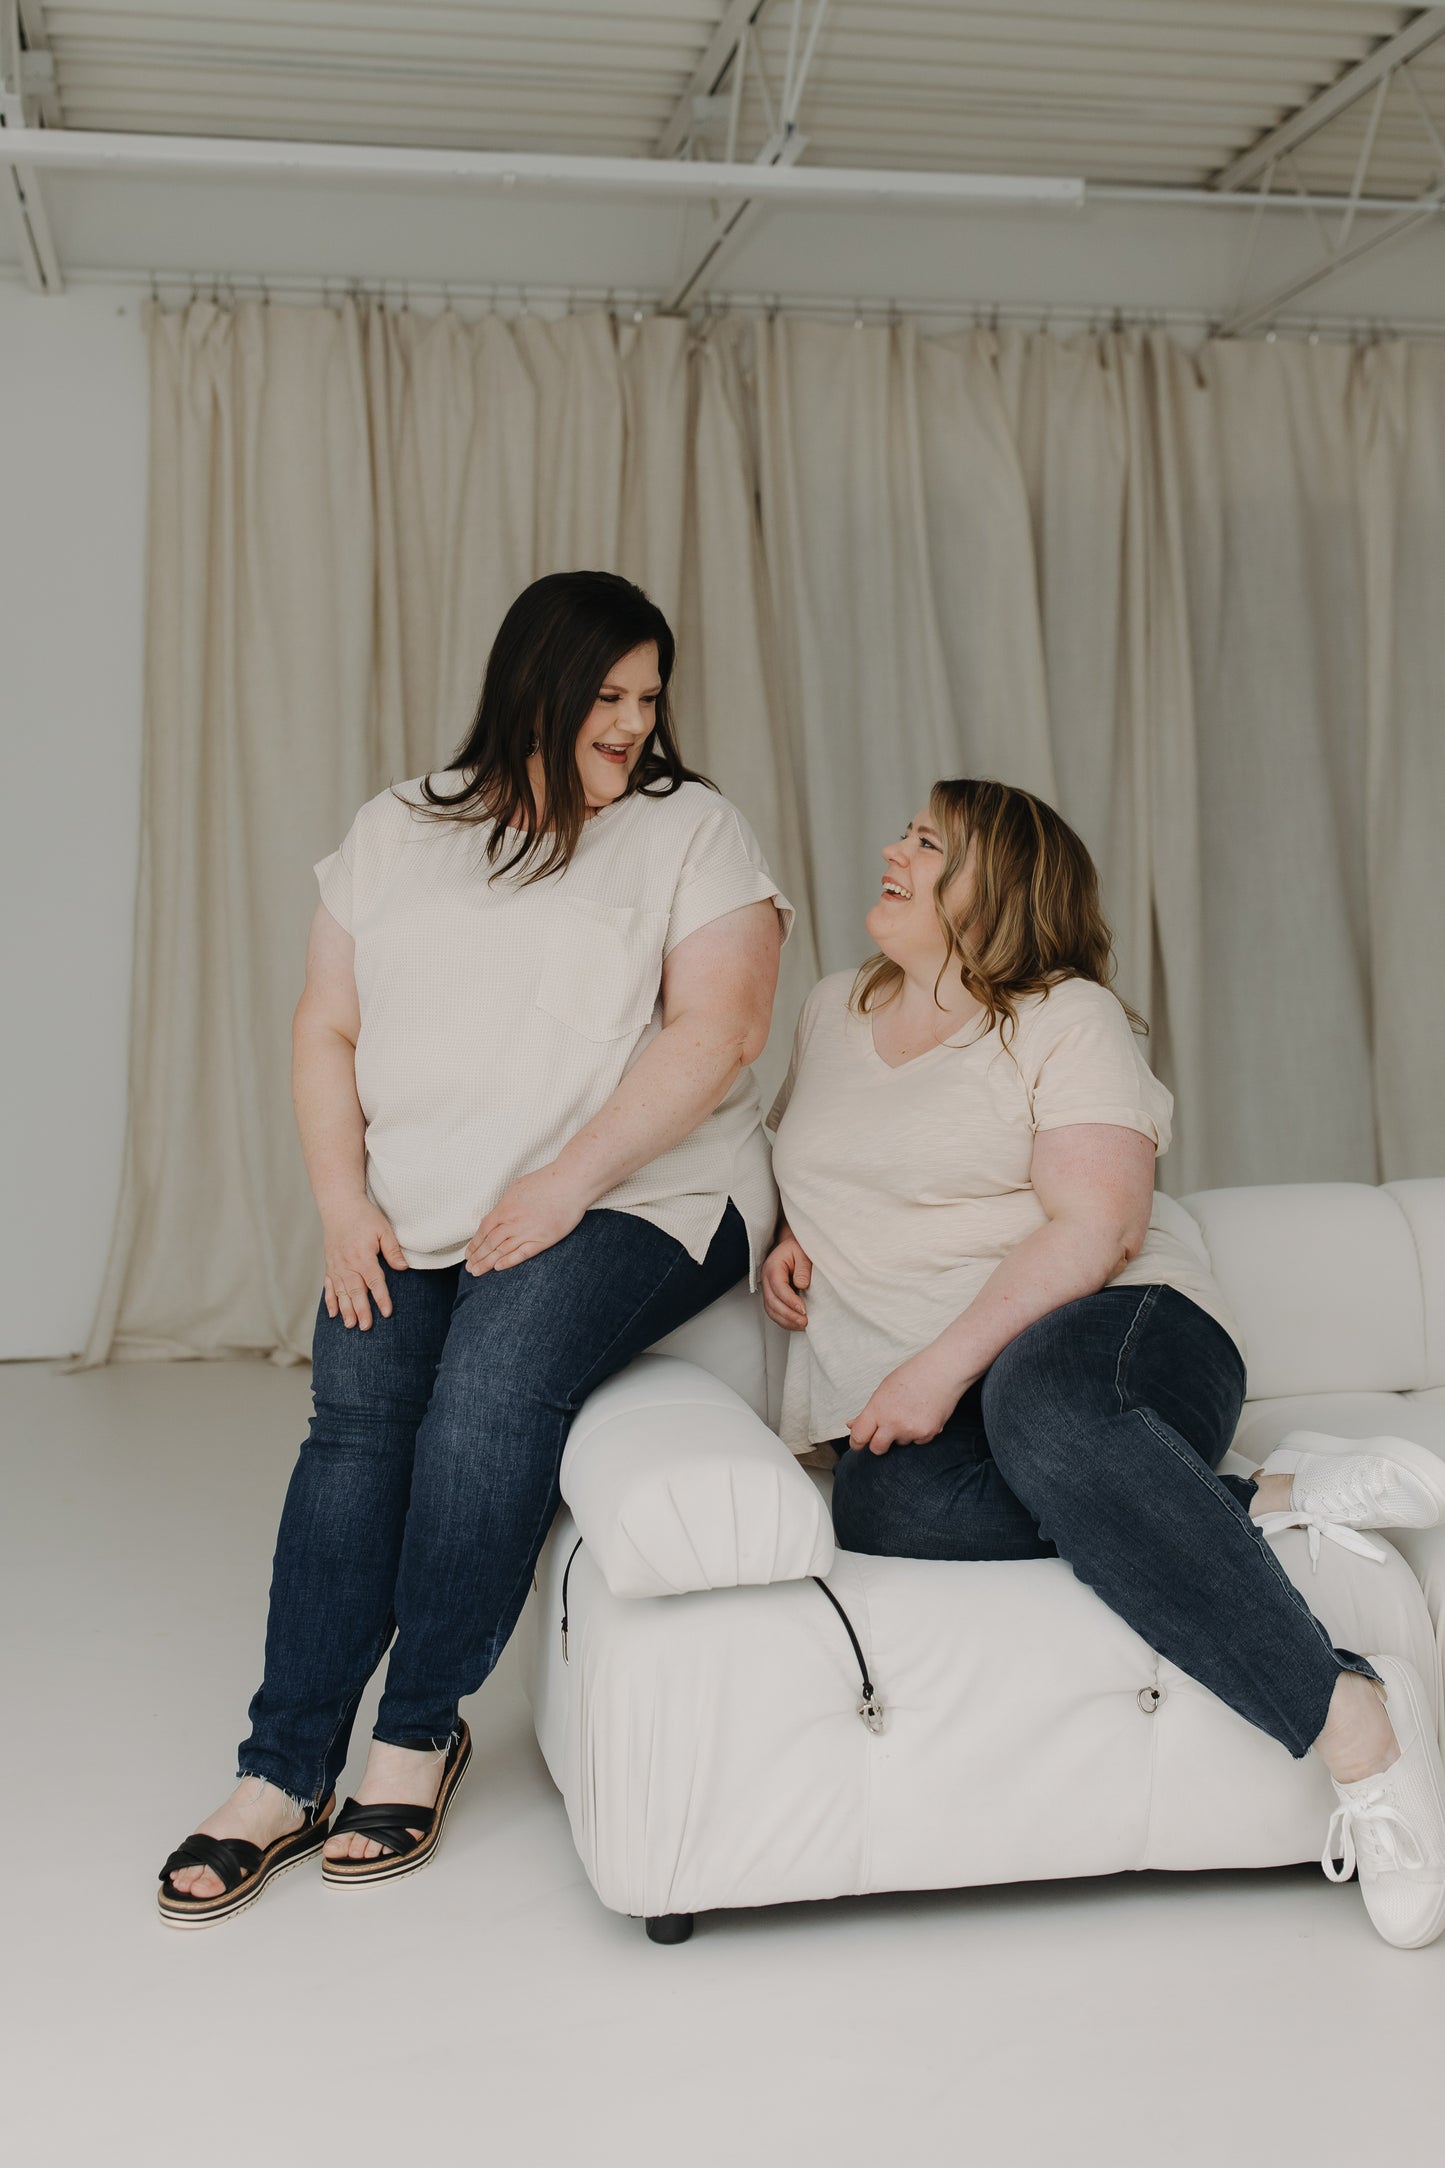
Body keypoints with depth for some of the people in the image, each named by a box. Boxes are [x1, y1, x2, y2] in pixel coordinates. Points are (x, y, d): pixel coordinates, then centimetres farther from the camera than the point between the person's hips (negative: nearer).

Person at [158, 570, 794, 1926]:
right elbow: (327, 1027, 12)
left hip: (636, 1197, -3)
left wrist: (568, 1181, -16)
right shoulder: (399, 832, 15)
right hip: (415, 1209, 3)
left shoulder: (693, 831, 4)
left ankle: (420, 1732, -9)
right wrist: (342, 1202, -2)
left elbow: (713, 1029, -7)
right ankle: (281, 1778, -13)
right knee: (357, 1409, -21)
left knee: (492, 1386, -28)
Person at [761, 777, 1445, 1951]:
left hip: (1108, 1332, -4)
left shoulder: (1067, 1017, 1)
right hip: (900, 1394, 4)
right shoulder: (833, 1009, 21)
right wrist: (784, 1241, 12)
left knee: (1041, 1398, -42)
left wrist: (947, 1364, -20)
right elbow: (801, 1158, 36)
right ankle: (1280, 1493, -24)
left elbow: (1093, 1228, -10)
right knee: (888, 1508, -34)